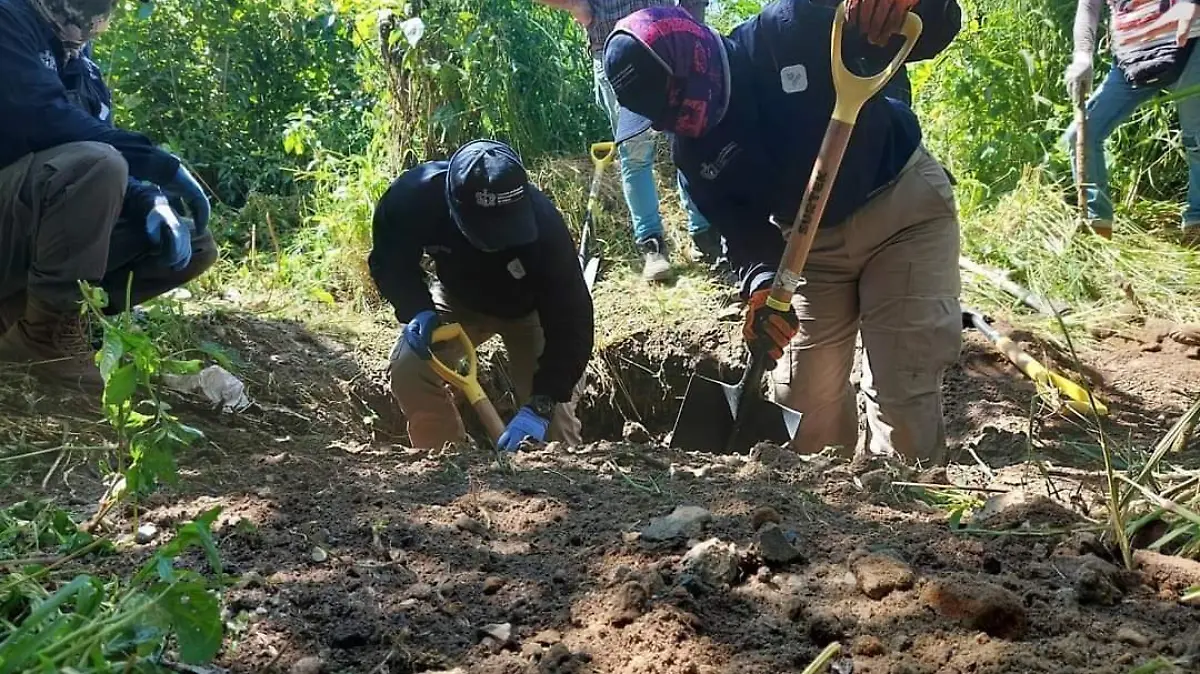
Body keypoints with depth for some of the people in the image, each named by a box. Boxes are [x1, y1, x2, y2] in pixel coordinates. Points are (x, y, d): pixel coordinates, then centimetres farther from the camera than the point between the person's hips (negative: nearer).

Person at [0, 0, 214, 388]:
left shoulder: (79, 58, 16)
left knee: (197, 249, 1)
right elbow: (44, 119, -24)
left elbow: (113, 159, 11)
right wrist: (161, 165, -25)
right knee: (97, 163, -34)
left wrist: (152, 202, -10)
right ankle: (47, 332, -21)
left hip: (49, 221, 8)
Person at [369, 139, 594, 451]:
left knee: (554, 405, -14)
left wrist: (540, 406, -44)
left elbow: (570, 321, -36)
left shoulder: (542, 223, -42)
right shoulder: (415, 194, -36)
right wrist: (417, 309, -34)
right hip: (459, 299, 2)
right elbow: (389, 259, -14)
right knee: (408, 367, -16)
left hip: (531, 307, -2)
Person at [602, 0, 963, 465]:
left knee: (902, 396, -9)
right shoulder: (694, 151, -9)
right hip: (815, 242, 5)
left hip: (904, 205, -5)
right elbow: (743, 229, -10)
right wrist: (761, 286, -33)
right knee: (801, 400, 6)